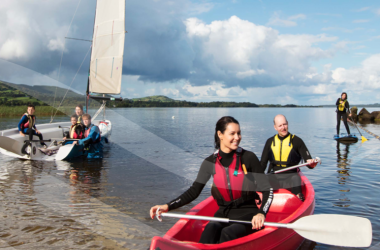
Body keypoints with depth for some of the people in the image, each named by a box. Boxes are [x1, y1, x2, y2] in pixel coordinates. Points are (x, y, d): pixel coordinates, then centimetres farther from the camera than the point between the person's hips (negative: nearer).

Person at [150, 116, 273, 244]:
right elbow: (193, 191, 4)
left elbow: (267, 190, -3)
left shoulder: (248, 158, -4)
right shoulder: (211, 162, 2)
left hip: (247, 214, -2)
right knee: (211, 228, -32)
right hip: (224, 213, 2)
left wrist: (261, 213, -22)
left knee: (227, 233, -33)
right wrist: (168, 206, -9)